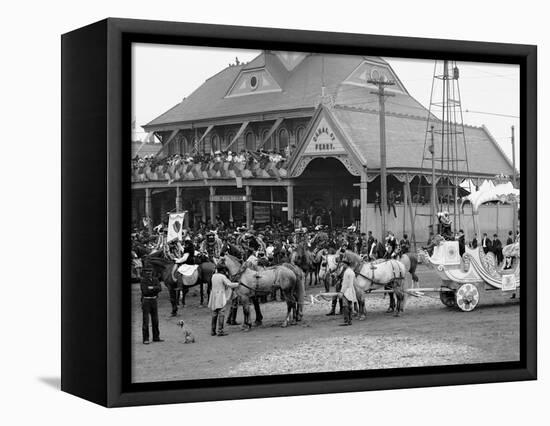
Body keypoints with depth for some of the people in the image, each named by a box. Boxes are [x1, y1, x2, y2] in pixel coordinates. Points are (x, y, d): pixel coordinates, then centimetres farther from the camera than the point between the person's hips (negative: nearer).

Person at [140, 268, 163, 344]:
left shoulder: (155, 280, 6)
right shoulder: (143, 281, -9)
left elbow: (159, 288, -10)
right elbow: (145, 291, -21)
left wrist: (151, 288, -23)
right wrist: (155, 289, -14)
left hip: (154, 301, 5)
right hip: (146, 301, -5)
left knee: (155, 320, 10)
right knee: (145, 321, -6)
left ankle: (156, 337, 19)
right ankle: (145, 339, -3)